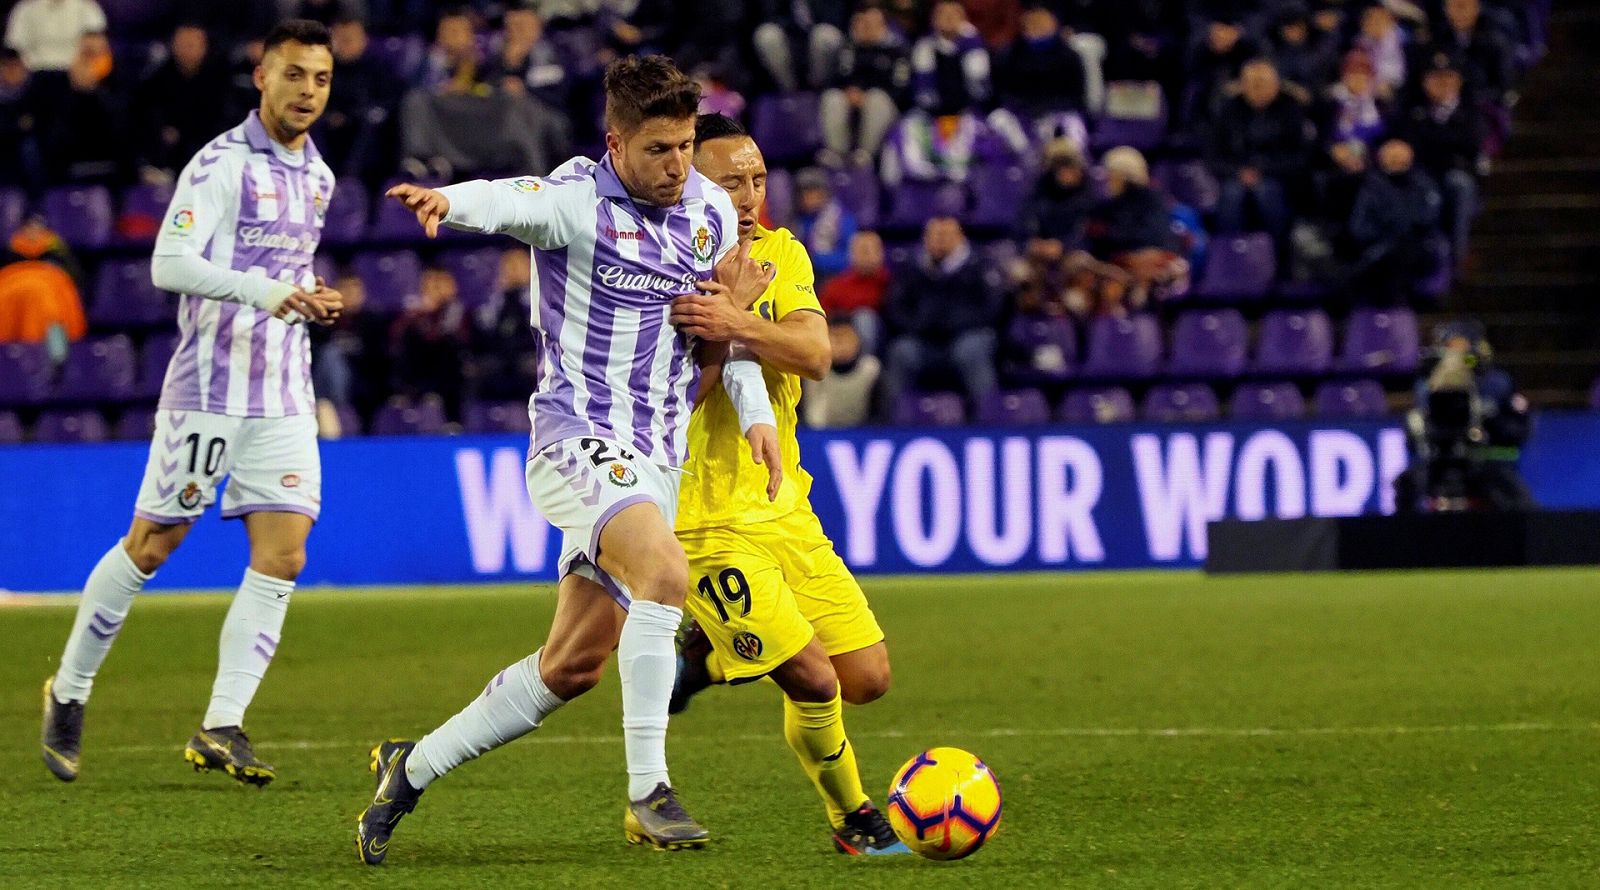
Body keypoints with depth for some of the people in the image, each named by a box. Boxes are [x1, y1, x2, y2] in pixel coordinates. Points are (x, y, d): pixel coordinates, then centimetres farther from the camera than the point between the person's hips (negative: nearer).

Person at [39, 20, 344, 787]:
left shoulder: (317, 176, 14)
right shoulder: (222, 163, -10)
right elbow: (169, 264, -20)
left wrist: (311, 301, 8)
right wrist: (263, 290, -30)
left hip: (285, 397, 6)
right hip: (210, 386, -6)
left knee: (282, 559, -6)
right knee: (148, 548, 1)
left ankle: (221, 727, -6)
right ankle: (70, 691, 19)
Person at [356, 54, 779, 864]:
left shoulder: (712, 210, 6)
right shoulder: (579, 199, -14)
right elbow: (512, 202, -37)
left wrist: (755, 411, 7)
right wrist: (449, 202, -59)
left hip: (657, 456, 7)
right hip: (579, 435, -7)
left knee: (576, 662, 8)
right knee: (665, 572, -32)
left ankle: (413, 768, 23)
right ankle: (648, 792, -28)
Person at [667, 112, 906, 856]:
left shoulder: (781, 255, 4)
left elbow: (815, 353, -14)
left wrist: (737, 325, -31)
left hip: (784, 508, 6)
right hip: (707, 521, -6)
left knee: (868, 678, 5)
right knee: (814, 681, -14)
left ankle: (706, 655, 26)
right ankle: (851, 819, 13)